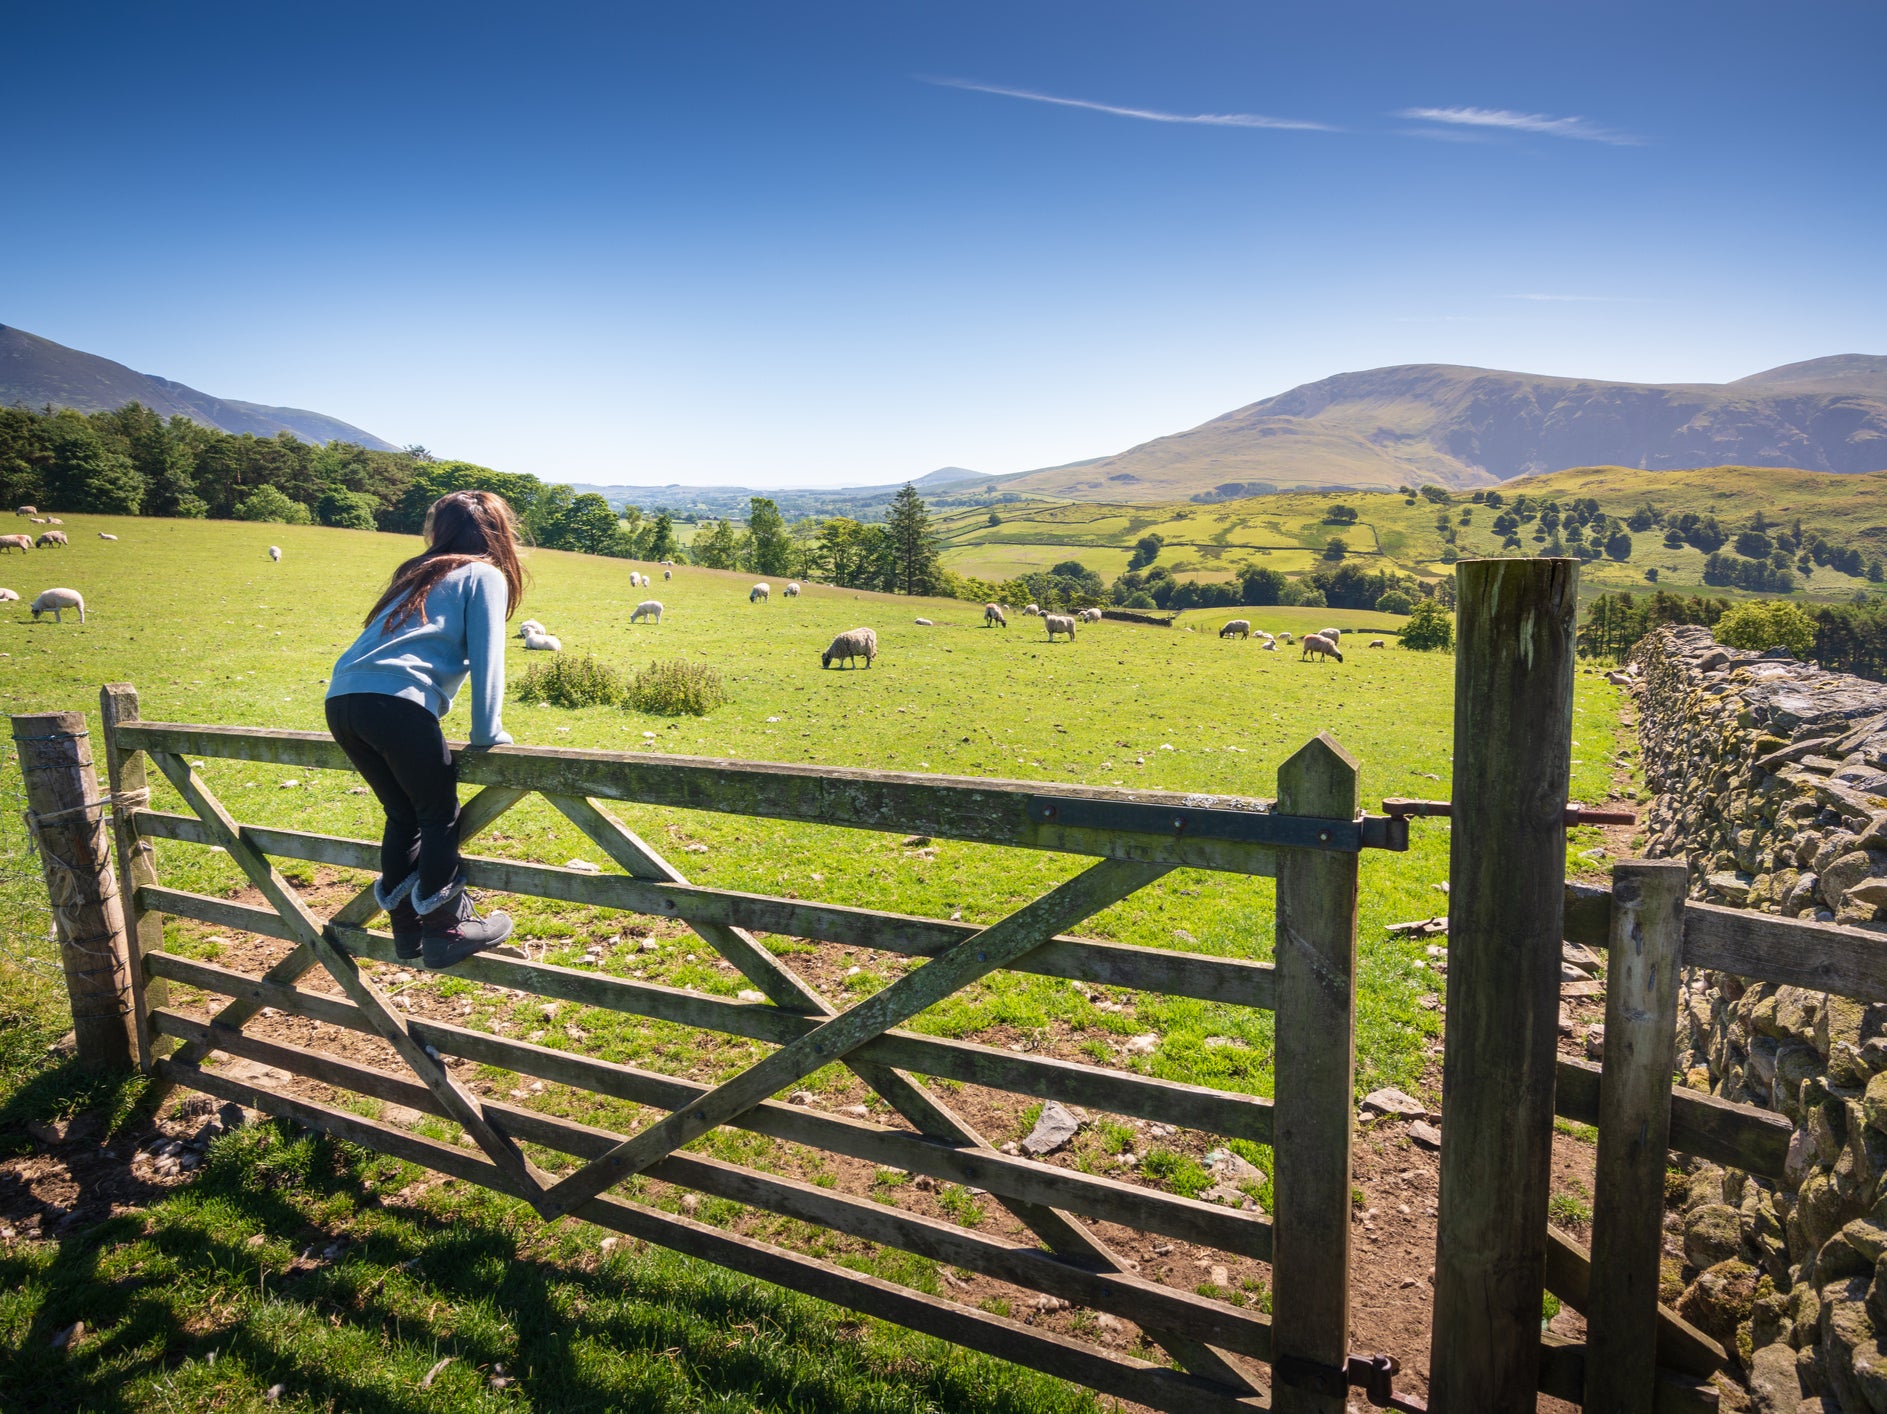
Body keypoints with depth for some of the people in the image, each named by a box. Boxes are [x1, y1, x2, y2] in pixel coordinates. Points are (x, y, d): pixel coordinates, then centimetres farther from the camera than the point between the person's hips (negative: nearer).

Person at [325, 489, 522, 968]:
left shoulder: (417, 573, 30)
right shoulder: (485, 575, 9)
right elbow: (485, 658, -1)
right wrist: (488, 734, 1)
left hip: (341, 700, 7)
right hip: (395, 701, -7)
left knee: (403, 816, 19)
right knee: (440, 816, 8)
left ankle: (407, 928, 24)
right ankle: (444, 930, 12)